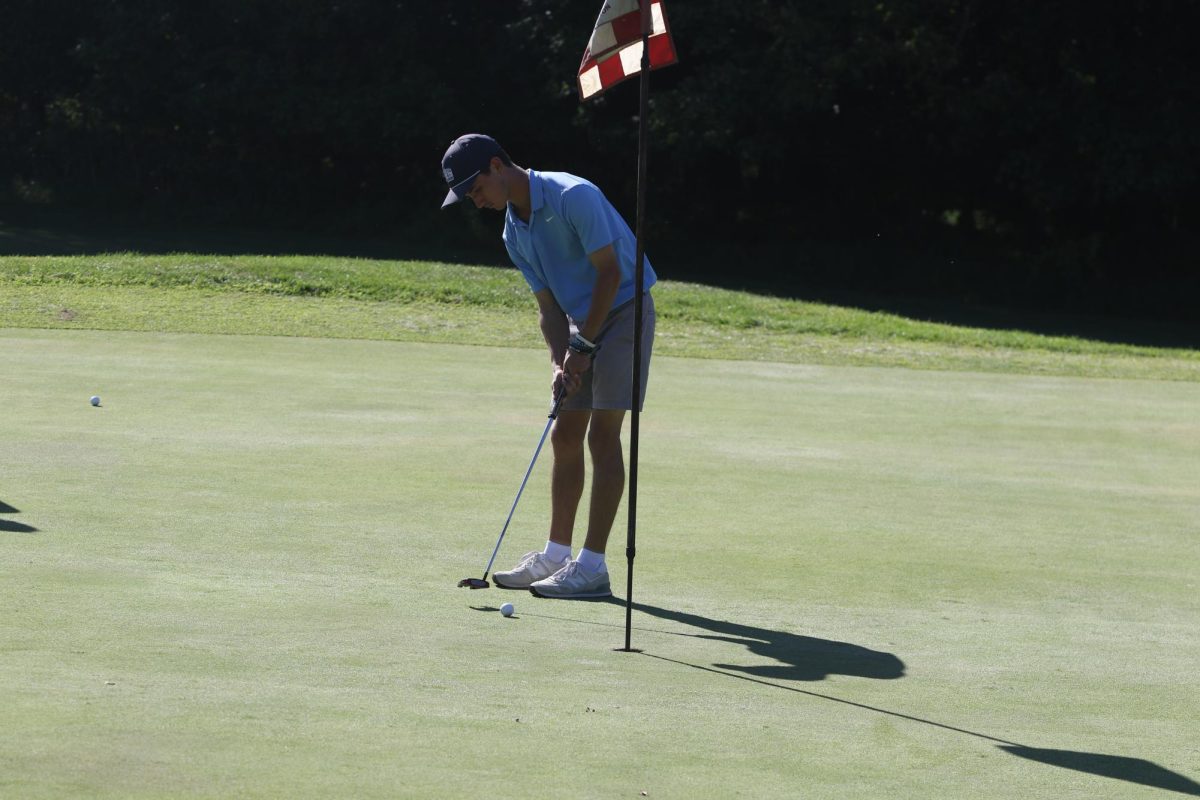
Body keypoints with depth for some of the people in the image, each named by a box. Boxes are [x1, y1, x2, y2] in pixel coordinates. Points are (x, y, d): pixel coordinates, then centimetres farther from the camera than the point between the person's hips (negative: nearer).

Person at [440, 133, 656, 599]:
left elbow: (610, 271, -20)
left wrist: (583, 345, -17)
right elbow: (549, 305, 7)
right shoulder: (514, 233, 6)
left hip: (624, 311, -8)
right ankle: (555, 555, 14)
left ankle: (592, 566, -10)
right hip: (582, 321, 8)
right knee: (564, 436, 7)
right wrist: (561, 362, -10)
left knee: (602, 436, -11)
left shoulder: (573, 196, -20)